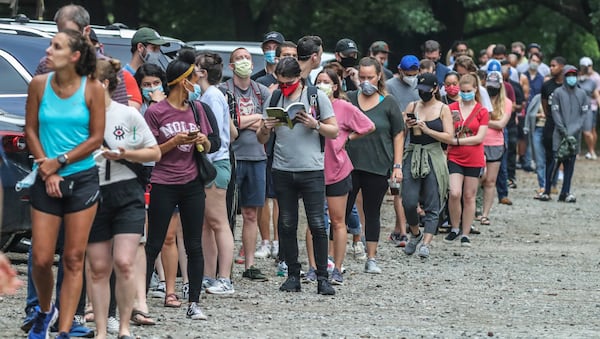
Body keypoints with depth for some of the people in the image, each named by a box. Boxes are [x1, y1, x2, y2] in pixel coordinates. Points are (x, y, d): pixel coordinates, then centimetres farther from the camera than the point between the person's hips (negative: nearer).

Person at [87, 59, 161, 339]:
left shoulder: (128, 114, -2)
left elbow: (154, 153, 3)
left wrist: (125, 154, -11)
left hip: (126, 196, -2)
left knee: (124, 263, -11)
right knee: (98, 268, 4)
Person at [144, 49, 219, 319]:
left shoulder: (198, 109, 9)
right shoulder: (155, 112, -6)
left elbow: (213, 145, 15)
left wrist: (204, 142, -6)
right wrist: (175, 141, -17)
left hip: (192, 185, 4)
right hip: (163, 185, -4)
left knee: (194, 246, 4)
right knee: (154, 244, -1)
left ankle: (193, 304, 8)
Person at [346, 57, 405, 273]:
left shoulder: (388, 103, 3)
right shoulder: (348, 100, 6)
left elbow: (398, 135, 5)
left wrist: (397, 166, -1)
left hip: (378, 168, -1)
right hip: (349, 165, 1)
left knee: (372, 213, 8)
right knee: (341, 211, -1)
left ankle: (371, 259, 14)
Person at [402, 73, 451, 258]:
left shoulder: (443, 109, 3)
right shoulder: (412, 106, 10)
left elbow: (449, 137, -6)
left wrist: (428, 130, -15)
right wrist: (406, 126, -11)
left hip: (433, 157, -2)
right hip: (412, 156, 2)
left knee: (432, 205, -5)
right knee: (409, 202, -4)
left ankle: (426, 243, -6)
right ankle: (415, 234, 21)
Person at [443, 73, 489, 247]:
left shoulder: (481, 111, 0)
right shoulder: (452, 108, 4)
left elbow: (479, 137, -8)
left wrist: (456, 141, -12)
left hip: (474, 160, 0)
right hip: (455, 158, 0)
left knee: (469, 197, 5)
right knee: (455, 193, -14)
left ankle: (465, 234, 14)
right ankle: (455, 228, 6)